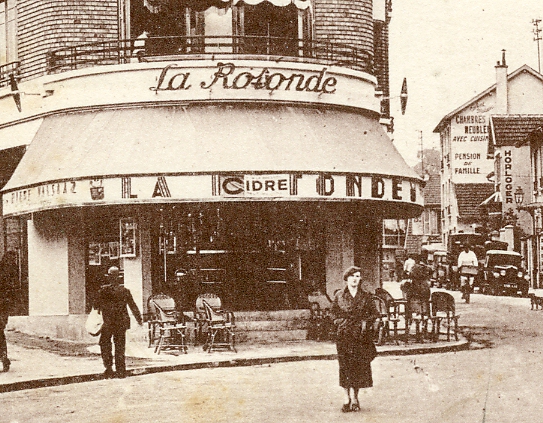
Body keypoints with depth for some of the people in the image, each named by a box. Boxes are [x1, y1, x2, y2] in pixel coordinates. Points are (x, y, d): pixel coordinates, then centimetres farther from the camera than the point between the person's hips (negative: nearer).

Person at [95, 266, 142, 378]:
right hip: (121, 323, 3)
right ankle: (121, 370, 10)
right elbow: (133, 307, 6)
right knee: (120, 347, 9)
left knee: (105, 344, 11)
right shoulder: (125, 291, 1)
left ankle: (109, 366, -1)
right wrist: (139, 319, 17)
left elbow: (97, 305, -6)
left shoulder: (104, 290, -8)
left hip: (108, 323, -3)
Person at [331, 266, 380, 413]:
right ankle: (347, 398, -1)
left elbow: (374, 313, 10)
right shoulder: (339, 295, 7)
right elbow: (334, 313, 12)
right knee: (345, 366, -5)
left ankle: (354, 397, 8)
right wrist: (341, 323, -3)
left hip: (361, 335, 1)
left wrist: (366, 323, -4)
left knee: (360, 366, -1)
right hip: (344, 334, -1)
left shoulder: (366, 296, 7)